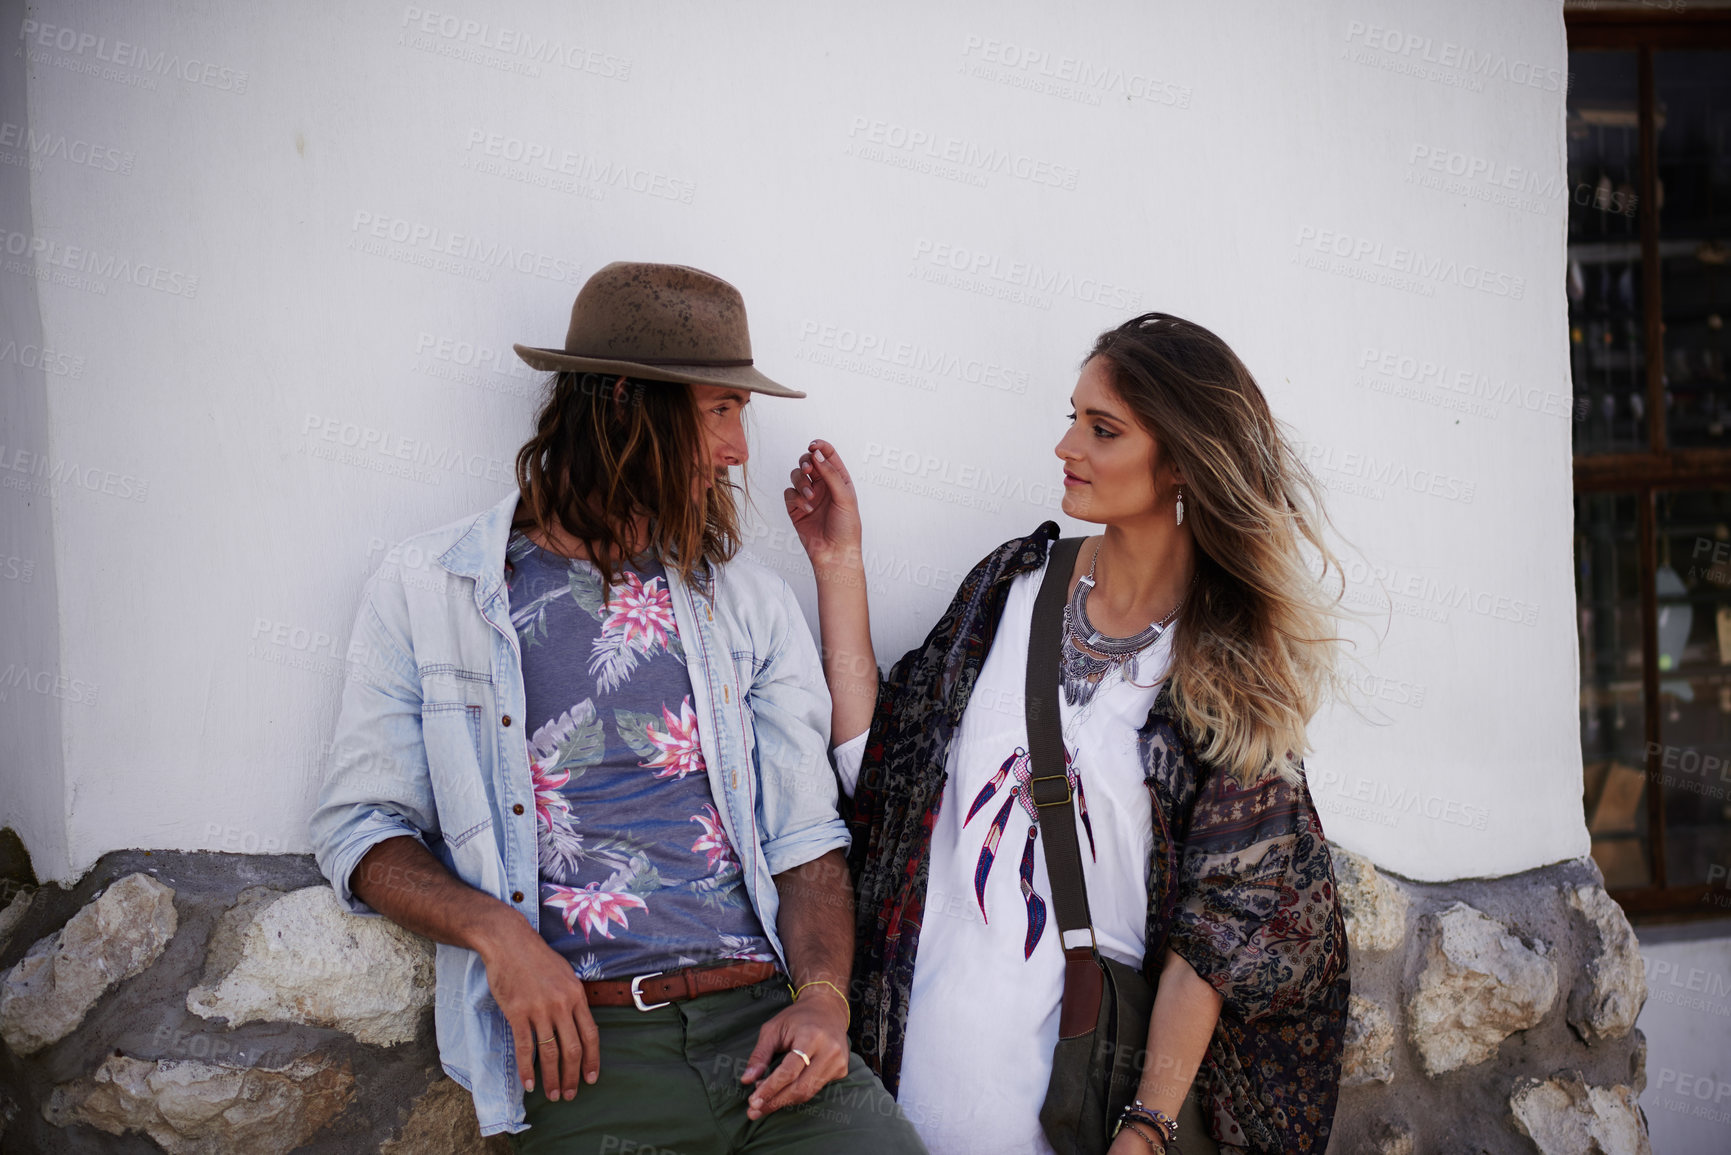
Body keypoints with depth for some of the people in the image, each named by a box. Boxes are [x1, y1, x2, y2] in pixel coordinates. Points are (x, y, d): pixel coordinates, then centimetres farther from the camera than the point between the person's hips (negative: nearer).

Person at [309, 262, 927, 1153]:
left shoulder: (750, 603, 14)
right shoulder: (425, 589, 6)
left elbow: (804, 838, 12)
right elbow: (359, 827, 6)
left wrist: (823, 996, -6)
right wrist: (495, 931, -11)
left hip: (760, 1019, 2)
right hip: (585, 1045, -2)